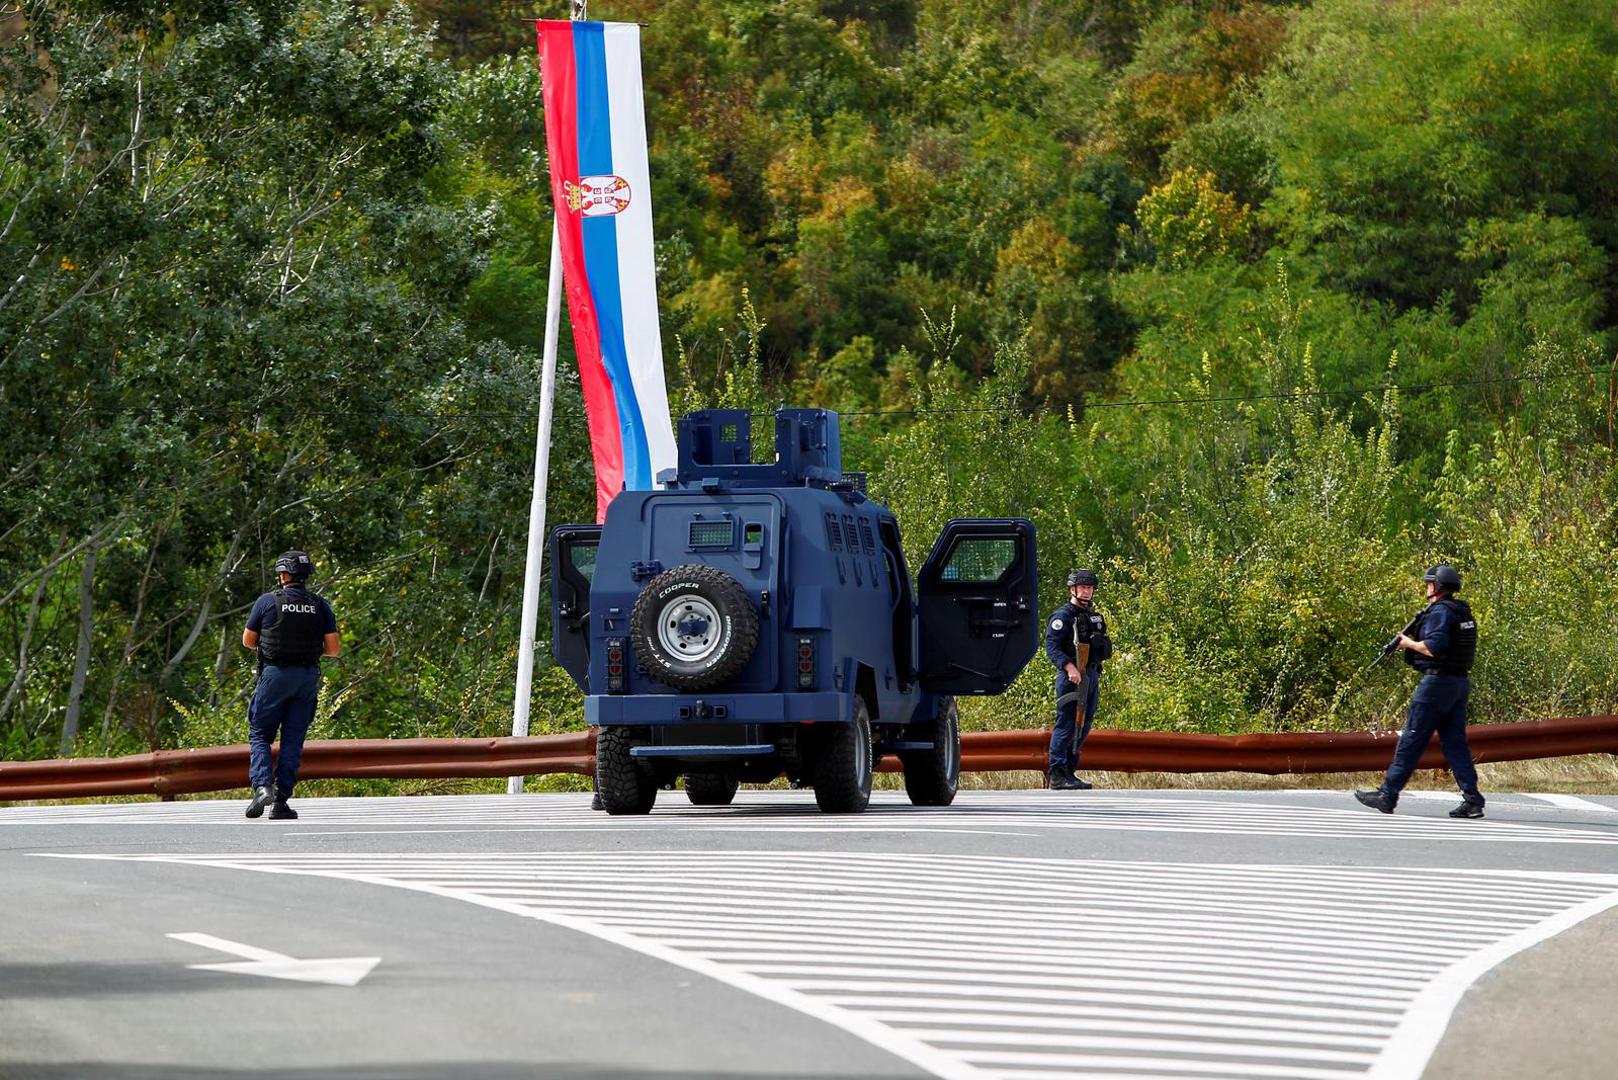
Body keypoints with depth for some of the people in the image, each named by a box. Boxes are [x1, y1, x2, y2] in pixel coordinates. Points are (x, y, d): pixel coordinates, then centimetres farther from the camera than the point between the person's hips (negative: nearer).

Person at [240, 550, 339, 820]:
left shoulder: (267, 602, -3)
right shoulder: (320, 606, 3)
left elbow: (248, 641, 6)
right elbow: (334, 648, 2)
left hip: (275, 674, -2)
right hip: (308, 677, 3)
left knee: (260, 735, 6)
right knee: (293, 741, 6)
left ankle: (262, 786, -16)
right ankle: (281, 801, 3)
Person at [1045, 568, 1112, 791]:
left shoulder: (1094, 616, 19)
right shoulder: (1062, 616, -7)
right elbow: (1052, 646, -16)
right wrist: (1070, 668, -27)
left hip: (1092, 677, 8)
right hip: (1072, 678, -8)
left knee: (1083, 727, 10)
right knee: (1066, 726, -10)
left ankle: (1070, 771, 16)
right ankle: (1057, 775, -11)